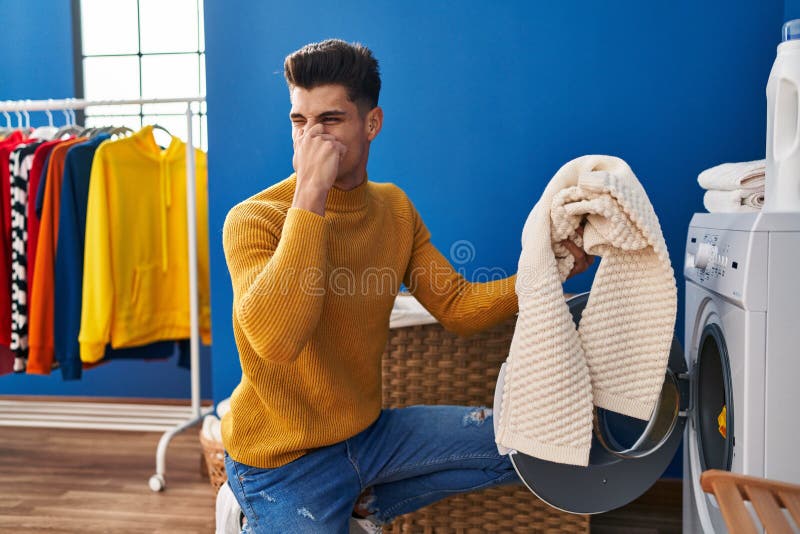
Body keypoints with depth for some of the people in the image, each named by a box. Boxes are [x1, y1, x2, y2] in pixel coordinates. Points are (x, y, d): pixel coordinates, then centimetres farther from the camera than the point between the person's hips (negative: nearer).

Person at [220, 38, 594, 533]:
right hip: (283, 459, -6)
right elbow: (275, 339, -36)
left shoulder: (394, 208, 1)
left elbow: (457, 307, 2)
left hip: (368, 432, 6)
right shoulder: (254, 220, -19)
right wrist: (310, 192, -36)